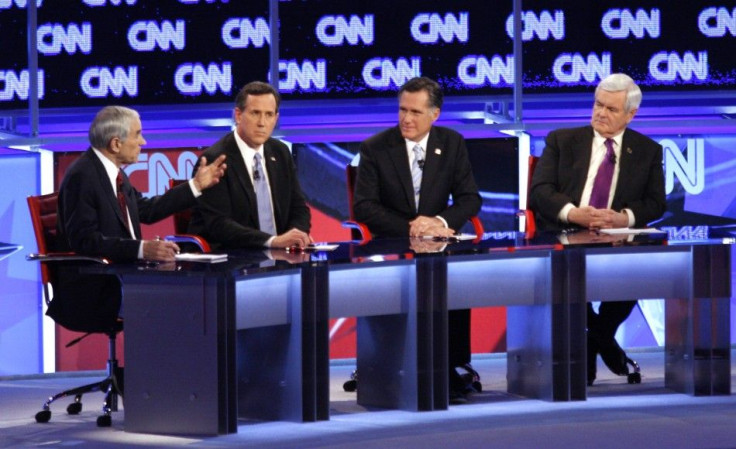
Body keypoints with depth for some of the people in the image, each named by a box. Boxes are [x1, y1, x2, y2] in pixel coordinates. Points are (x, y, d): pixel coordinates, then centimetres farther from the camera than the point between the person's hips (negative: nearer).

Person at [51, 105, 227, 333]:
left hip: (116, 277, 9)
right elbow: (86, 241, -23)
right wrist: (142, 249, -32)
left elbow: (147, 210, 23)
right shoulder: (82, 176, -16)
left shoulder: (113, 172, 12)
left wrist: (196, 185, 21)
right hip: (90, 289, -9)